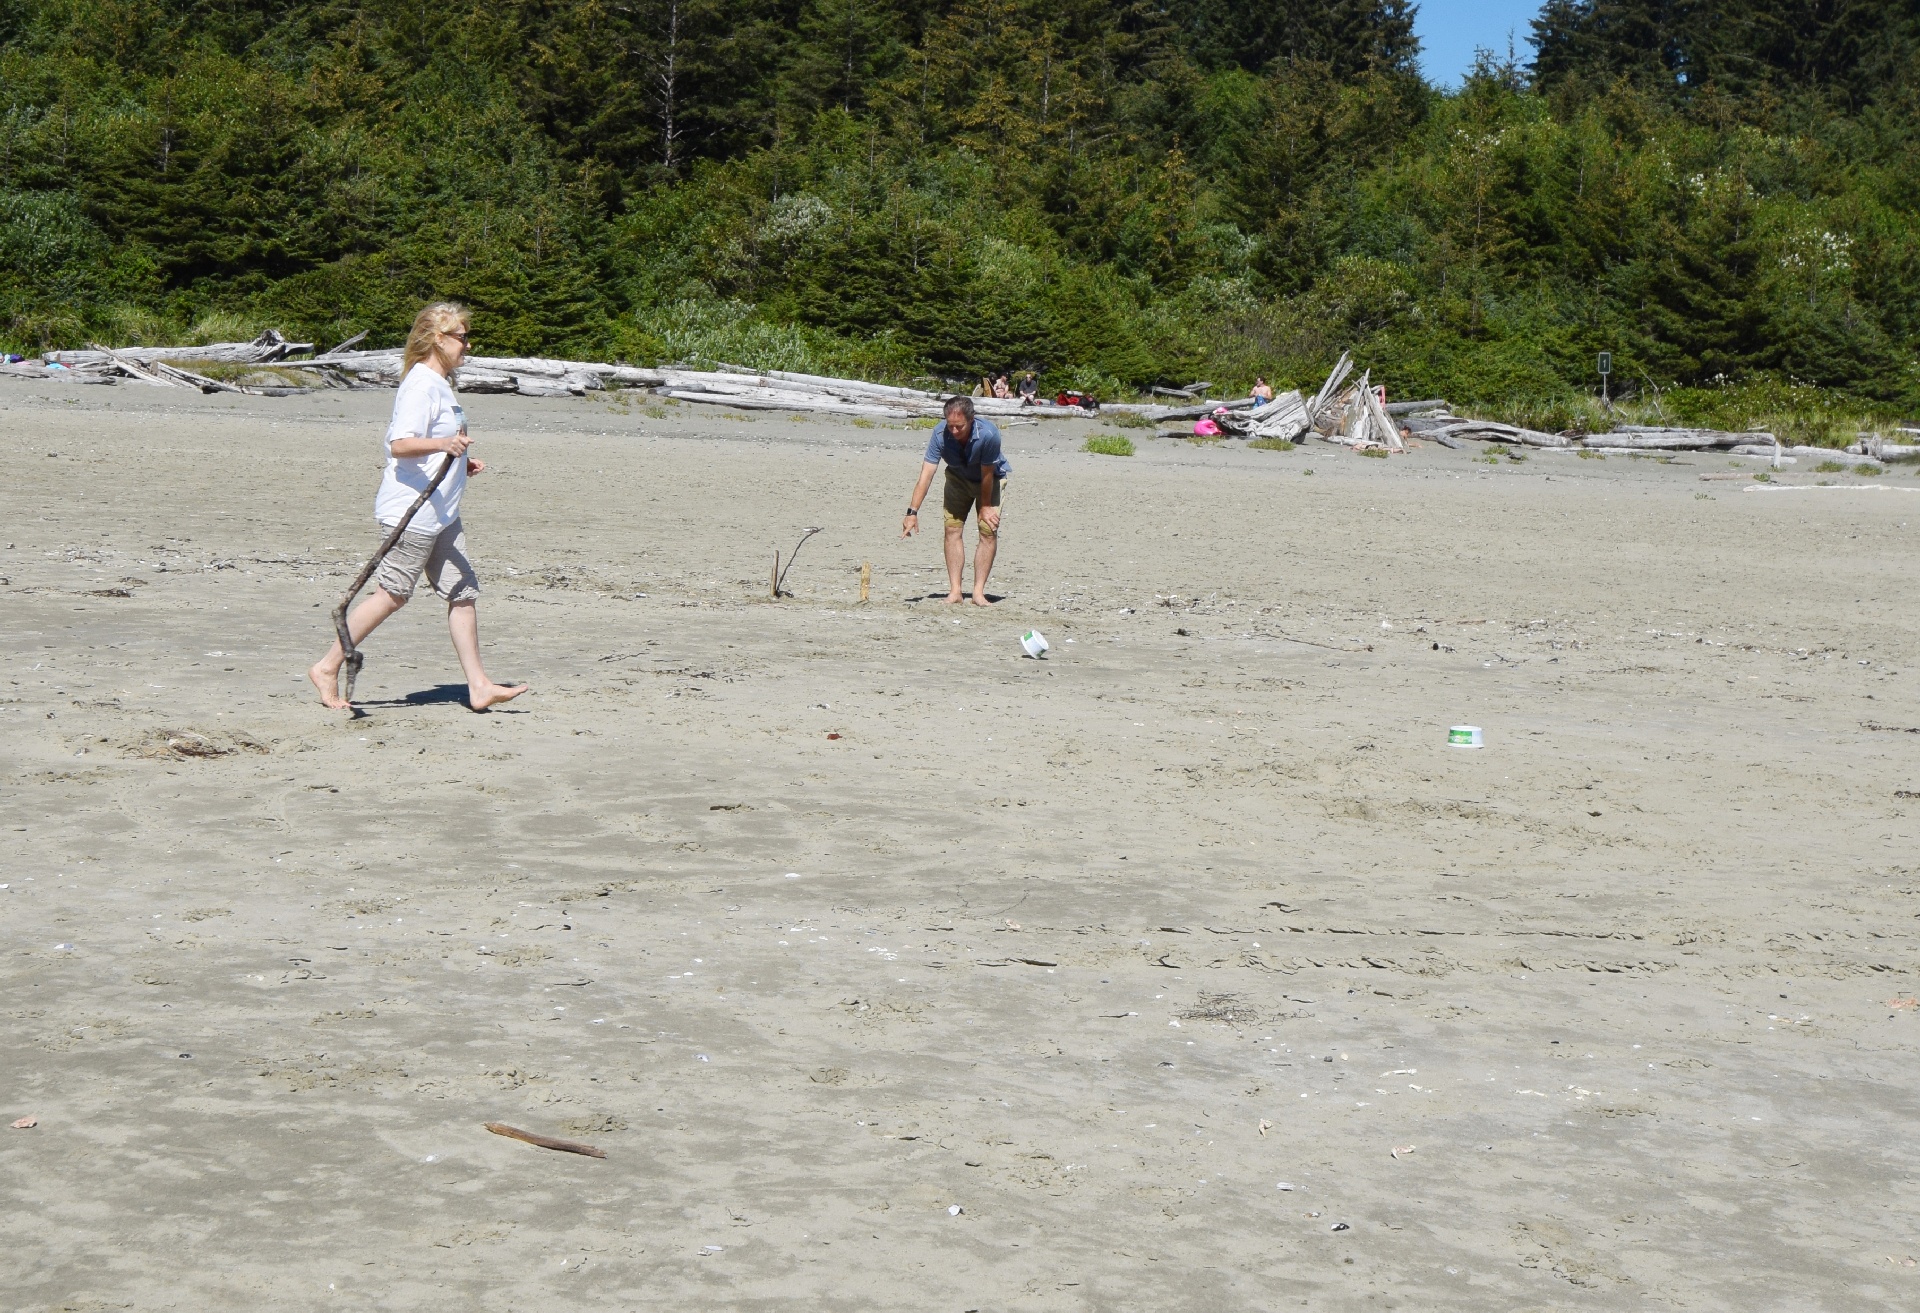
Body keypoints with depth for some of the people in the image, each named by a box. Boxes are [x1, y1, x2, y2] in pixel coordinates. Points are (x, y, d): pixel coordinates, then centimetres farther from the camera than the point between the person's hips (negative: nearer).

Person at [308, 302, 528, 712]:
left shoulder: (439, 384, 17)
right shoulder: (421, 384, -14)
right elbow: (400, 445, -25)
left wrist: (460, 462, 20)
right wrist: (442, 444, -38)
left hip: (440, 511, 10)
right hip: (412, 509, -10)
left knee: (463, 592, 5)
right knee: (391, 594, -4)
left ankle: (478, 686, 7)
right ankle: (327, 668, 6)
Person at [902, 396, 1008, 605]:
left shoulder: (988, 434, -39)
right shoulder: (940, 435, -30)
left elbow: (987, 475, -27)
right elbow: (926, 475, -32)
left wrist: (985, 507, -15)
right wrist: (912, 512, -37)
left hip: (993, 478, -2)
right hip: (958, 478, 2)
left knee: (989, 531, -13)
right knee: (952, 528, -9)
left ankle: (978, 592, -11)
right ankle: (955, 591, -7)